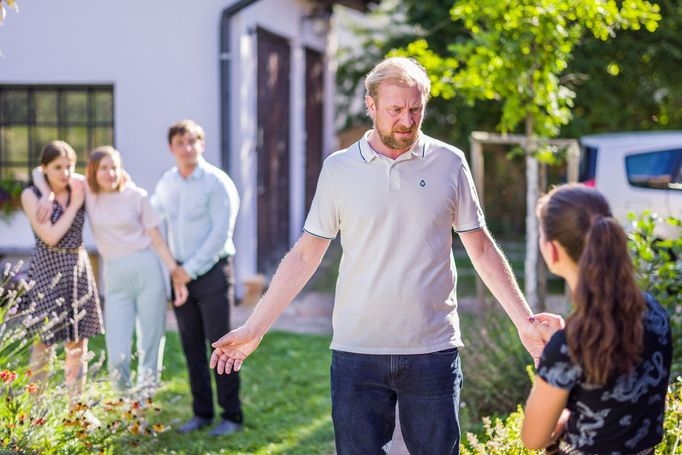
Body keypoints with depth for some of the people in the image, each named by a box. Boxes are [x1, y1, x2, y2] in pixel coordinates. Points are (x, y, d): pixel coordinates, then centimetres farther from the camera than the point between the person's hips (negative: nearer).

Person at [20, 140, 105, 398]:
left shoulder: (79, 188, 5)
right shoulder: (31, 195, -6)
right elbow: (50, 236, -14)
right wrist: (74, 205, -10)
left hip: (79, 269, 4)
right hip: (47, 270, -4)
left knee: (78, 345, 7)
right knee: (44, 344, -3)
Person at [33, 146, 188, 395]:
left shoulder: (136, 196, 0)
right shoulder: (85, 190, 4)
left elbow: (157, 238, 2)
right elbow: (40, 172, 10)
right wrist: (48, 196, -8)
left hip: (147, 271, -1)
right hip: (115, 278, 1)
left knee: (151, 344, 1)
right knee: (117, 356, -6)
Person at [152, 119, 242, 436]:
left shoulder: (217, 182, -9)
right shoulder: (165, 184, 9)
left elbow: (220, 233, -14)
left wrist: (191, 269, -14)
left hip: (212, 271, -6)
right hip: (181, 274, 6)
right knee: (192, 346, 8)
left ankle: (232, 415, 1)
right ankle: (202, 412, 17)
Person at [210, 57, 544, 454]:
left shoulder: (449, 163, 2)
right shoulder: (339, 169, 2)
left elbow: (481, 248, 8)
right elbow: (305, 256, 5)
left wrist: (525, 323, 3)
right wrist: (254, 329, 1)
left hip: (433, 350, 0)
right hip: (356, 352, 0)